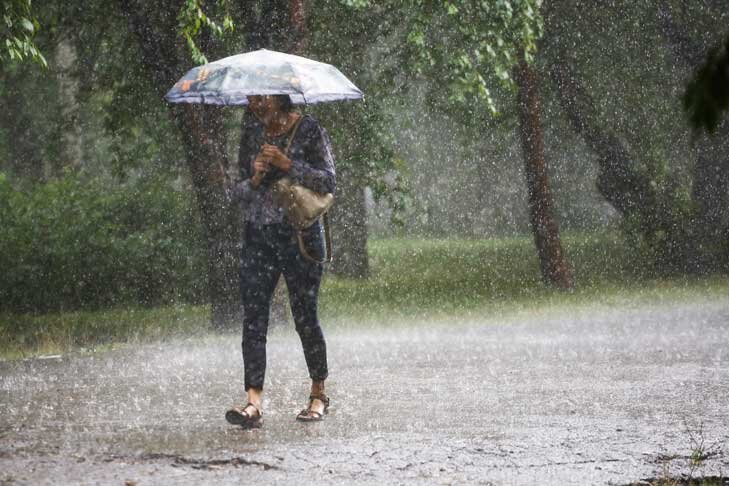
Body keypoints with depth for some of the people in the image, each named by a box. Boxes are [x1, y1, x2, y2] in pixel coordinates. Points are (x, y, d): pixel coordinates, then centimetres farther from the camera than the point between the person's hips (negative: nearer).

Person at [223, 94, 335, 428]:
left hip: (300, 237, -4)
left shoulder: (309, 130, -1)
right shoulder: (251, 132, 11)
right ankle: (254, 403, -13)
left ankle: (318, 395, 19)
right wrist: (253, 179, -9)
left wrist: (289, 165, -18)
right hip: (258, 237, 4)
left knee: (305, 318, 1)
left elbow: (328, 181, -7)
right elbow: (235, 192, 13)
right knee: (253, 318, -8)